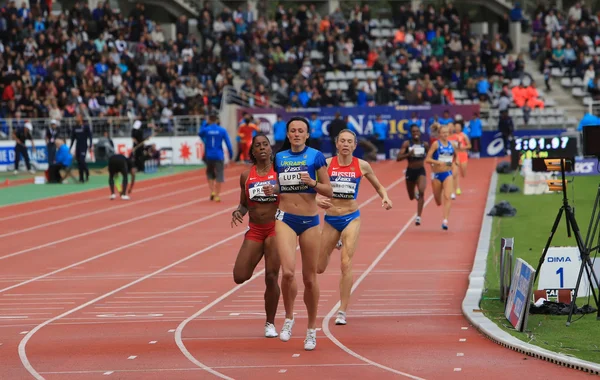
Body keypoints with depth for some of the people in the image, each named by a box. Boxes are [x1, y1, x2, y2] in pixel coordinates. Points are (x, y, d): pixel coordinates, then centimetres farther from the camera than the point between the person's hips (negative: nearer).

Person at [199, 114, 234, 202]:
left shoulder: (205, 130, -2)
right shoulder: (222, 130, -4)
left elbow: (200, 134, 22)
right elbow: (228, 143, -5)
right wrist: (231, 155, 3)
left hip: (209, 156, 1)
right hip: (219, 156, -1)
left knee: (210, 174, 20)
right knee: (219, 176, 3)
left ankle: (212, 191, 5)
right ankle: (217, 195, -1)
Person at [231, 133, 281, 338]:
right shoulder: (246, 176, 7)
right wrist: (238, 212, -6)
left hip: (276, 228, -3)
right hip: (254, 231, 3)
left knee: (271, 277, -6)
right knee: (240, 277, -8)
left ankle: (270, 324, 9)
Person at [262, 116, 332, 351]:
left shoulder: (315, 156, -2)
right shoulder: (279, 158, 7)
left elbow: (329, 191, -1)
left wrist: (312, 182, -19)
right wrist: (272, 190, -2)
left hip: (309, 220, -1)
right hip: (285, 219, 1)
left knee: (309, 278, 7)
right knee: (288, 272, -19)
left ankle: (311, 330, 22)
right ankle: (289, 318, 5)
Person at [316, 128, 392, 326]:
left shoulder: (362, 166, -1)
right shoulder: (327, 164, -5)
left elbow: (378, 186, 12)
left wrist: (385, 198, -8)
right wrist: (318, 200, -26)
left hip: (351, 218, -1)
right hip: (330, 219, 1)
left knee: (346, 264, -14)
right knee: (319, 268, 10)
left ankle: (342, 311, -8)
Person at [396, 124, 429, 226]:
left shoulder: (425, 144, -2)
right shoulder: (407, 144, -8)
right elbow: (398, 158, -15)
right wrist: (408, 154, -28)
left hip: (421, 171, -1)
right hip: (410, 171, 1)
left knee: (421, 192, -25)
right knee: (411, 197, 15)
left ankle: (418, 217, -21)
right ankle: (416, 194, 55)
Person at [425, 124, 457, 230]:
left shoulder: (451, 144, 4)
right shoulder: (436, 144, -7)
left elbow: (455, 155, 26)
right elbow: (427, 159, -13)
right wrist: (439, 162, -23)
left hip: (448, 173, 1)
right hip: (437, 174, -1)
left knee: (447, 197, -17)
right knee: (438, 200, 11)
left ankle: (445, 221, -20)